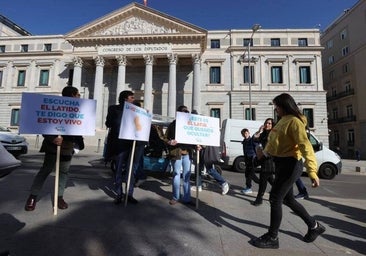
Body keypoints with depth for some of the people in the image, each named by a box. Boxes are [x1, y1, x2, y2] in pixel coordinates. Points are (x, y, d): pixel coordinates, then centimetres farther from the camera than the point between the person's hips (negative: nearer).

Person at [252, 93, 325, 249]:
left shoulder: (294, 121, -16)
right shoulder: (283, 121, 12)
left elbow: (305, 146, -26)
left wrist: (312, 171, -32)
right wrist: (265, 152, 28)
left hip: (290, 165, -9)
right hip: (281, 163, 9)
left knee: (275, 199, -3)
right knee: (287, 199, 19)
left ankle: (272, 238, 13)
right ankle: (314, 226, 39)